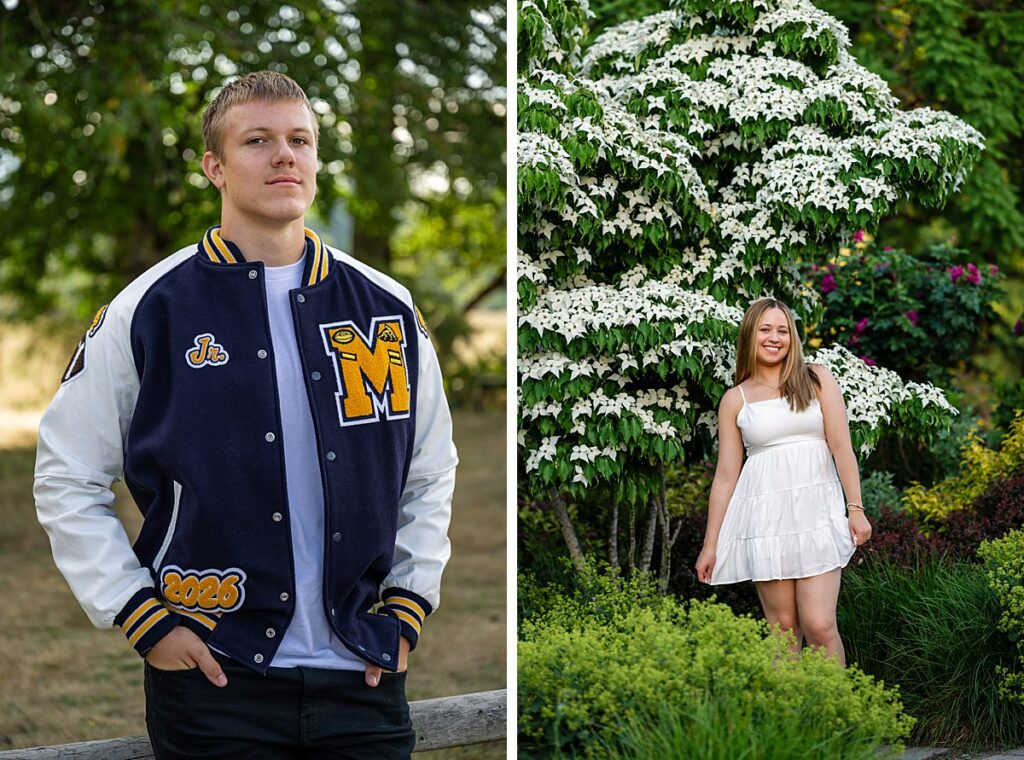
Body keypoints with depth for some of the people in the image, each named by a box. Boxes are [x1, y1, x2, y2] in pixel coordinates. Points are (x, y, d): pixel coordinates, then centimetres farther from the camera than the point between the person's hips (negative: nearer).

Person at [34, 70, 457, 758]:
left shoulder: (389, 311, 6)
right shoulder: (149, 311, -2)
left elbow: (431, 474, 17)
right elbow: (67, 480, 1)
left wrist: (408, 605, 7)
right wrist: (143, 618, -5)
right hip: (216, 683, -2)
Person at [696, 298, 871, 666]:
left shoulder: (817, 380, 8)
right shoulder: (735, 400, 9)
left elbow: (841, 446, 3)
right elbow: (726, 474, 10)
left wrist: (855, 508, -6)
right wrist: (710, 545, 9)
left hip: (816, 509, -1)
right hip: (765, 514, 1)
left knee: (819, 625, -9)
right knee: (783, 626, 1)